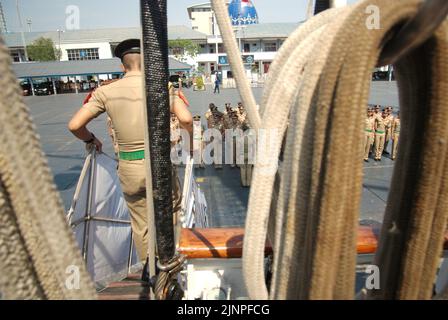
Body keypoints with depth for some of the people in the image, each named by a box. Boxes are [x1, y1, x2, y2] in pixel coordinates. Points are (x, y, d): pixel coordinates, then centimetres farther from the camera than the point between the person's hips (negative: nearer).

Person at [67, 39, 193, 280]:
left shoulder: (106, 92, -1)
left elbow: (74, 125, -2)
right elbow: (186, 119, -15)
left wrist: (91, 140, 17)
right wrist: (191, 132, 7)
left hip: (129, 167, 2)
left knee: (140, 221, 19)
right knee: (172, 209, 23)